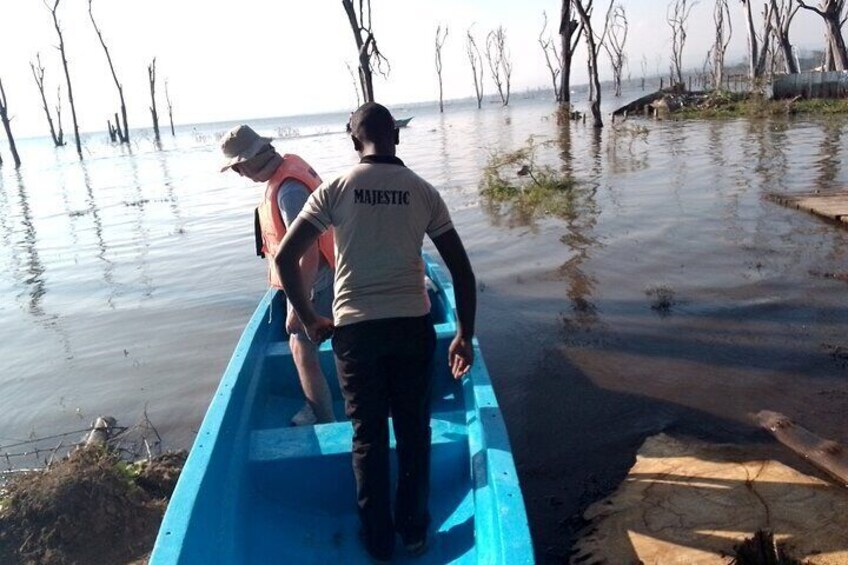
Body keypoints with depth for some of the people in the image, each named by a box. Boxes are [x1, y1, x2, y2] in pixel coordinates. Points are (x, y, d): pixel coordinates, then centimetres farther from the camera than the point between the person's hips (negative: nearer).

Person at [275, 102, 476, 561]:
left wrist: (309, 319, 4)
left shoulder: (335, 190, -3)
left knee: (369, 436, 14)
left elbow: (285, 258, -7)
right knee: (414, 431, 17)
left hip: (355, 330, -1)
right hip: (412, 326, 1)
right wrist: (465, 337, 8)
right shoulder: (424, 192, 1)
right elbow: (462, 271, 0)